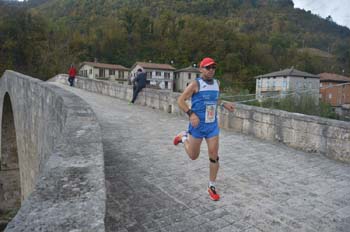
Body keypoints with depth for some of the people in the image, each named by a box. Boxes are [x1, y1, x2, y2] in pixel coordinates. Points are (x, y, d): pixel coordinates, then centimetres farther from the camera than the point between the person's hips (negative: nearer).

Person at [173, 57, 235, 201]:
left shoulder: (217, 83, 7)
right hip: (197, 126, -4)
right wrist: (191, 114, -26)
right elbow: (180, 101, -12)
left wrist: (224, 105, 10)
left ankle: (211, 187, 17)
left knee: (214, 156, 0)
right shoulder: (195, 84, -12)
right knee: (193, 156, 10)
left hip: (213, 125, 4)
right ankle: (184, 137, 40)